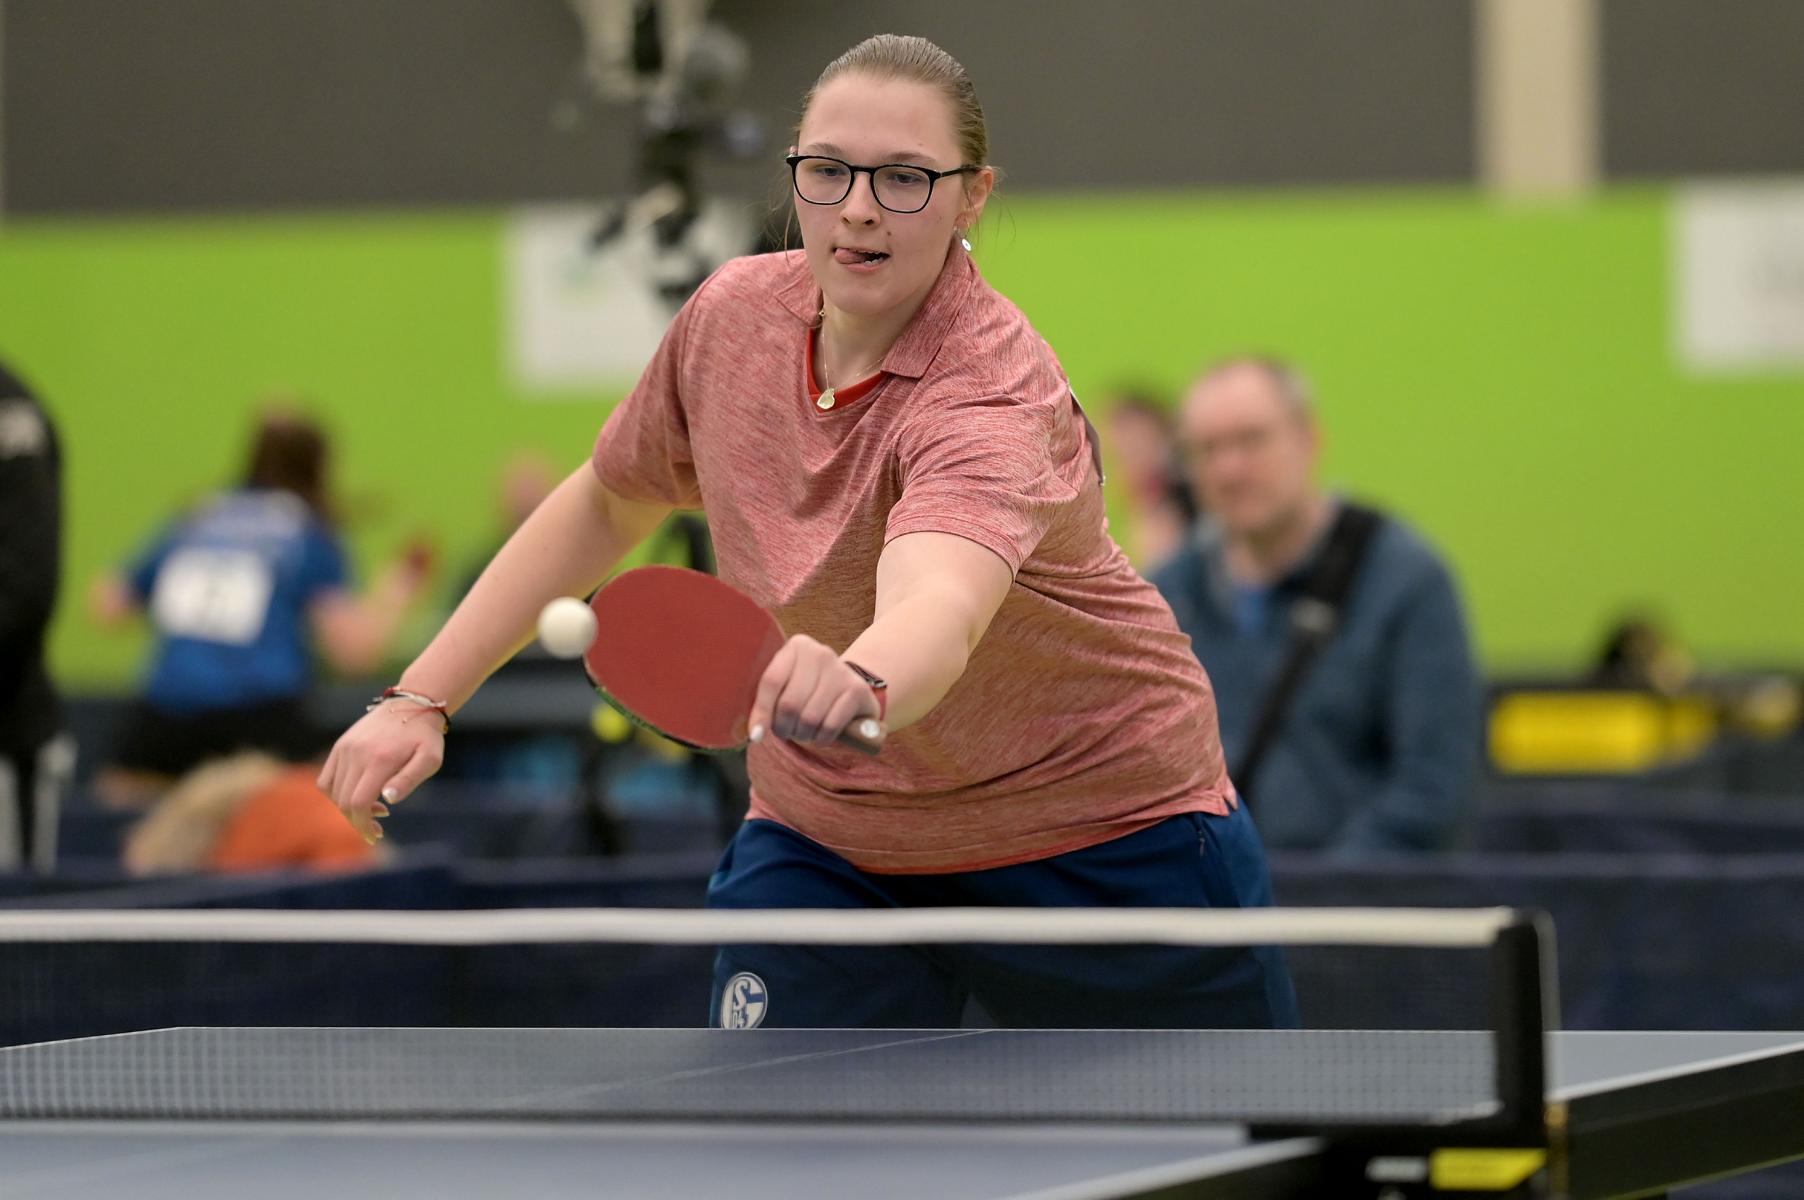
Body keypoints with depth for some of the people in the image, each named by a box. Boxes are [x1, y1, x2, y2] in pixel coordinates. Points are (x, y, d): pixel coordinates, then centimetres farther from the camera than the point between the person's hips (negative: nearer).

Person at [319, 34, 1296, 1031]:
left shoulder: (995, 398, -29)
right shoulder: (733, 313, -9)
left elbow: (936, 609, -51)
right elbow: (608, 500, 10)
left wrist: (859, 685, -74)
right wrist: (423, 697, 5)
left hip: (1104, 833, -4)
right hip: (823, 843, 4)